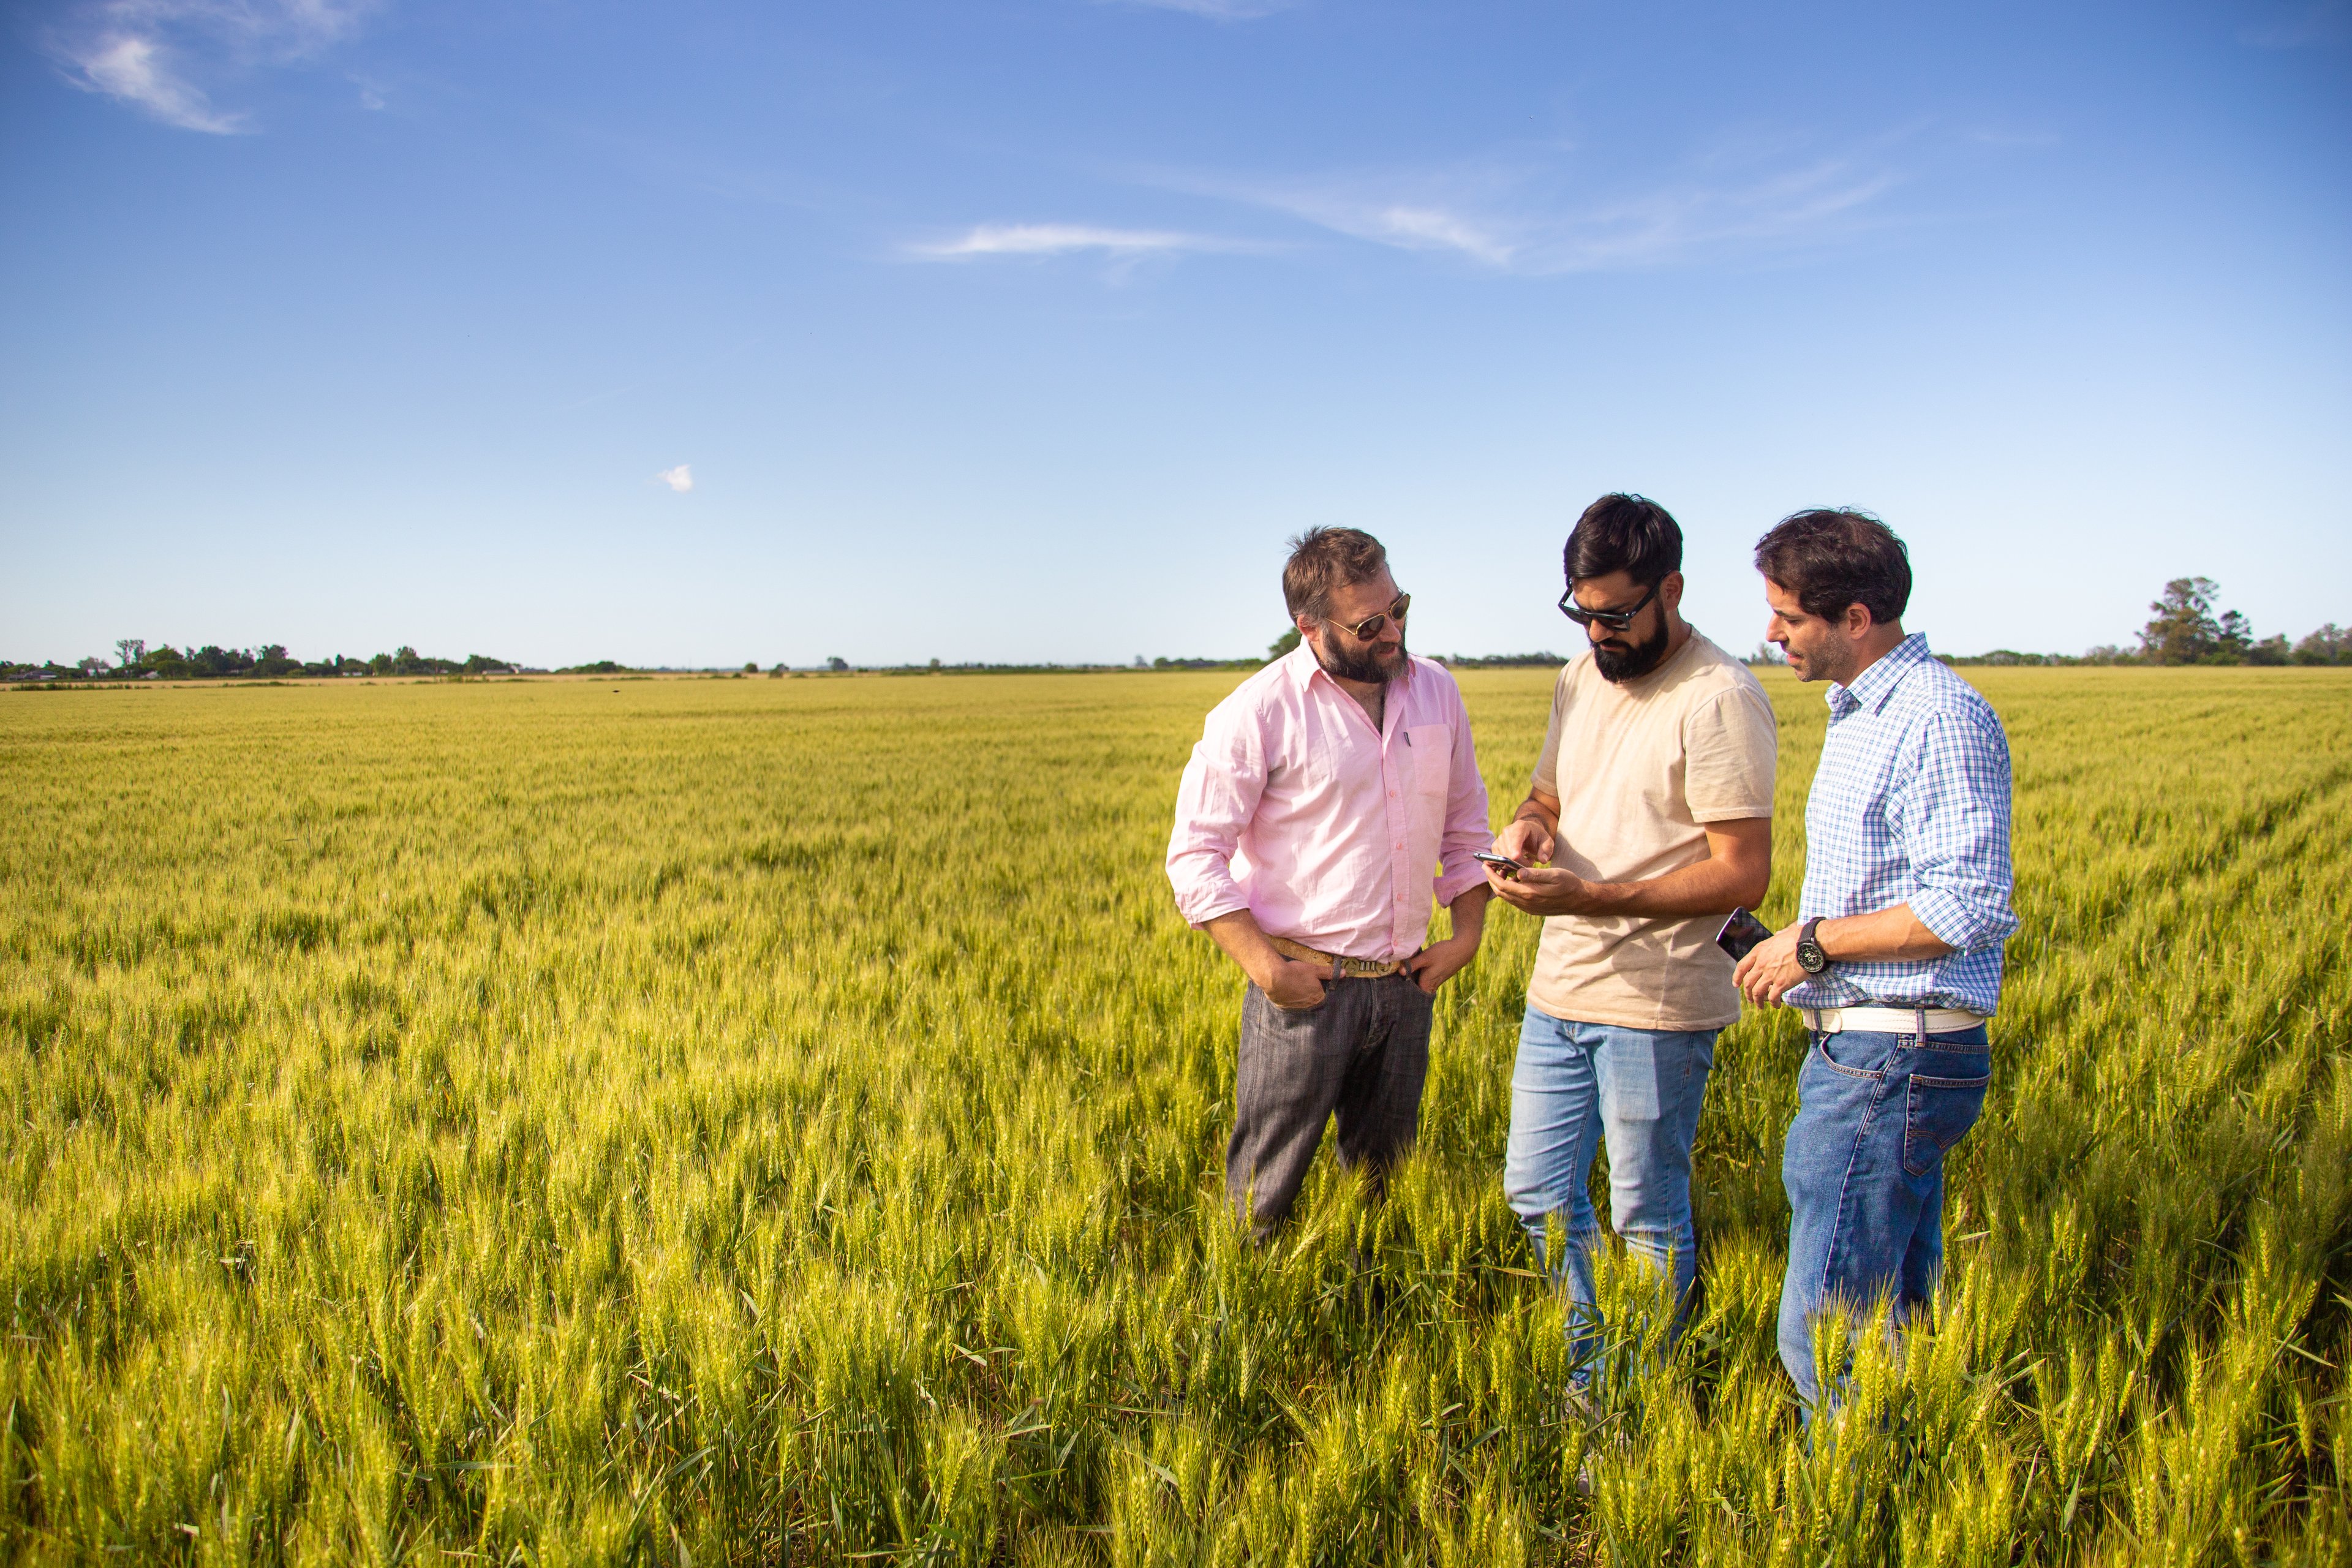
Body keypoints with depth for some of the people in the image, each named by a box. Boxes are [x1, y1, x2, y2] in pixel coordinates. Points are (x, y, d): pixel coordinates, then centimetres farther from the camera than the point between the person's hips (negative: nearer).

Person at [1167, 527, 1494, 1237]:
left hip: (1406, 984, 5)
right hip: (1307, 987, -5)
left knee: (1382, 1172, 19)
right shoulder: (1259, 713, -13)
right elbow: (1195, 856, -12)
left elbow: (1466, 826, 15)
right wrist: (1263, 965, -18)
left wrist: (1468, 933, 6)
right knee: (1268, 1185, 7)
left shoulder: (1437, 692, 4)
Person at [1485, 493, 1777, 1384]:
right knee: (1536, 1192, 16)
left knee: (1649, 1219, 8)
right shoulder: (1582, 680, 8)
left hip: (1657, 1008, -8)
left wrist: (1588, 896, -25)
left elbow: (1743, 875, -18)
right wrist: (1527, 826, -5)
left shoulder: (1718, 702, -16)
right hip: (1560, 988, 8)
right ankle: (1593, 1360, 37)